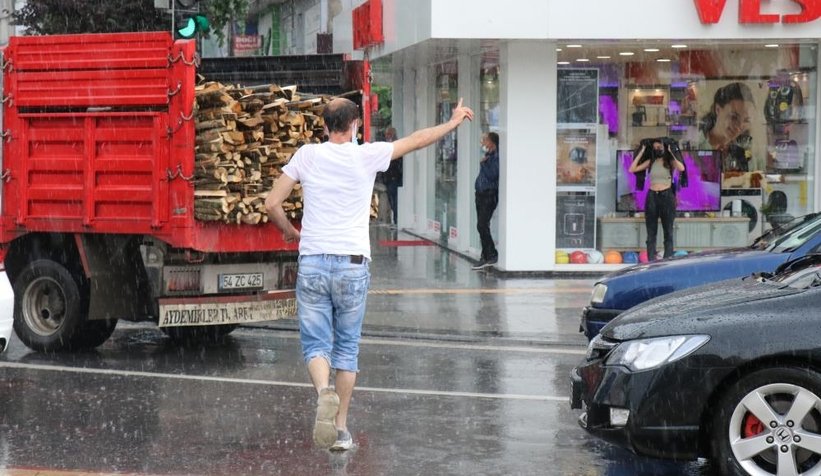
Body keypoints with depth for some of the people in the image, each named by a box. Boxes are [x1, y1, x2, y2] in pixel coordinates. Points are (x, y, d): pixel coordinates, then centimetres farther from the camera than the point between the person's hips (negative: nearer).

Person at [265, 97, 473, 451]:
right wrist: (454, 121, 28)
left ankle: (324, 392, -28)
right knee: (347, 348, 11)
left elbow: (271, 205, 2)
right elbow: (417, 140, 13)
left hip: (312, 264, 0)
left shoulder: (307, 155, 2)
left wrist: (290, 233, 21)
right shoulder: (367, 156, -1)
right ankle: (341, 428, 12)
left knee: (316, 343, 3)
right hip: (353, 266, 0)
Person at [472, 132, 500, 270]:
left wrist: (484, 163, -15)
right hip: (481, 194, 10)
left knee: (482, 226, -12)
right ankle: (486, 256, 16)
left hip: (489, 195, -10)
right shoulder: (487, 155, 15)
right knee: (481, 226, 11)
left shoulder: (496, 157, -14)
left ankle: (491, 255, -6)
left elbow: (492, 175, -22)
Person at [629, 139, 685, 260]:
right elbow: (632, 169, 4)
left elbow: (681, 168, -19)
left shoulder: (670, 161, 2)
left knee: (668, 232, 1)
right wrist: (642, 152, 4)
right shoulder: (650, 162, 10)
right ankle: (651, 261, 3)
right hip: (652, 197, 3)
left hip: (666, 196, -3)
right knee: (651, 233, 2)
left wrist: (671, 153, -11)